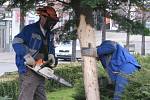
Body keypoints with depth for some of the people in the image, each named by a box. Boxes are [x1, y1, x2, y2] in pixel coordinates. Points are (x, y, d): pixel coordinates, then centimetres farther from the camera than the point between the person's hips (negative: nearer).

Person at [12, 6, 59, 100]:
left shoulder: (50, 34, 16)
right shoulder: (29, 29, -9)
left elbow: (51, 47, 28)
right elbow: (16, 42, -15)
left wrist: (51, 55, 5)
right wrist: (27, 56, -25)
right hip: (28, 70, -8)